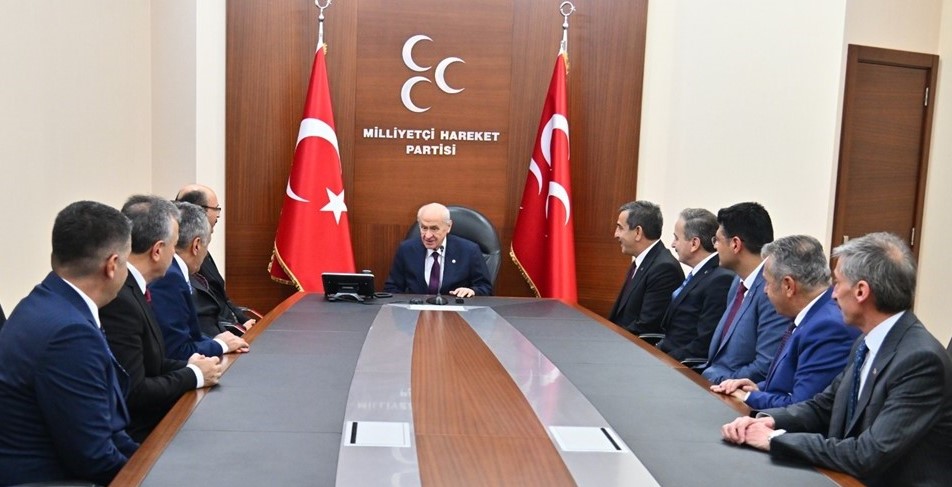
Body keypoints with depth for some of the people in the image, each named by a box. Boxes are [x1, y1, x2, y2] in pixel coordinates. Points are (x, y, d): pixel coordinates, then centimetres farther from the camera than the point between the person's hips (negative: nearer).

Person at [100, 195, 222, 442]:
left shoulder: (128, 288, 3)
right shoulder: (118, 300, -24)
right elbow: (133, 393, -22)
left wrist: (187, 366, -2)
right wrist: (193, 375, -11)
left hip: (149, 422, 8)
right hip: (134, 438, -8)